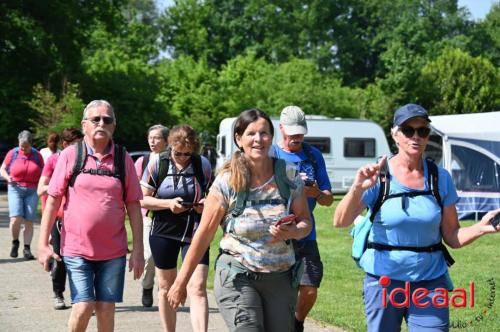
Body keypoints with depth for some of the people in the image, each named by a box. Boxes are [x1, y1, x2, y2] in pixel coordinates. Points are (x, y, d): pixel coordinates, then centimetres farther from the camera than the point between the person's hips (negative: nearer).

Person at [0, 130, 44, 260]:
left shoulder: (37, 155, 4)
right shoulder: (12, 153, 1)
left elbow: (43, 173, 13)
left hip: (32, 191, 1)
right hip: (15, 189, -1)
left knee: (29, 221, -2)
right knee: (16, 219, -15)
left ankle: (27, 248, 5)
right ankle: (15, 242, 10)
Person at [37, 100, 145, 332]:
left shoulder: (123, 159, 4)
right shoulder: (70, 155, 0)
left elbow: (133, 206, 6)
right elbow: (53, 200, 1)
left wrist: (138, 250, 1)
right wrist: (43, 244, -4)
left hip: (113, 251, 2)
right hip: (76, 249, -2)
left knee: (106, 309, 3)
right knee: (83, 306, -10)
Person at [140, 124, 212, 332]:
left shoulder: (203, 164, -2)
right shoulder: (158, 163, -4)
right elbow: (142, 200, -3)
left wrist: (206, 204, -12)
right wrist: (168, 203, -19)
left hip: (195, 232, -1)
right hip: (164, 231, 1)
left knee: (198, 288, -13)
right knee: (166, 288, 13)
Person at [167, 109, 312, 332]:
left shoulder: (289, 176, 0)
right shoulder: (227, 182, -8)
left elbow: (305, 222, 9)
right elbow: (204, 234, -3)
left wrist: (292, 232, -16)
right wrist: (181, 282, -1)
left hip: (281, 279, 3)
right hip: (237, 278, -3)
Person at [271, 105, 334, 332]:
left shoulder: (314, 155, 10)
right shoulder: (269, 155, 1)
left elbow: (328, 199, 10)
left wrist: (317, 194, -13)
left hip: (305, 236, 3)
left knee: (309, 291, -2)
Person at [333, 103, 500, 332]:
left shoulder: (440, 178, 2)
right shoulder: (378, 176, -6)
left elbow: (452, 237, 5)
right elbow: (340, 222, -14)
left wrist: (480, 228, -14)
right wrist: (357, 189, -30)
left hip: (430, 283, 2)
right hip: (384, 281, -1)